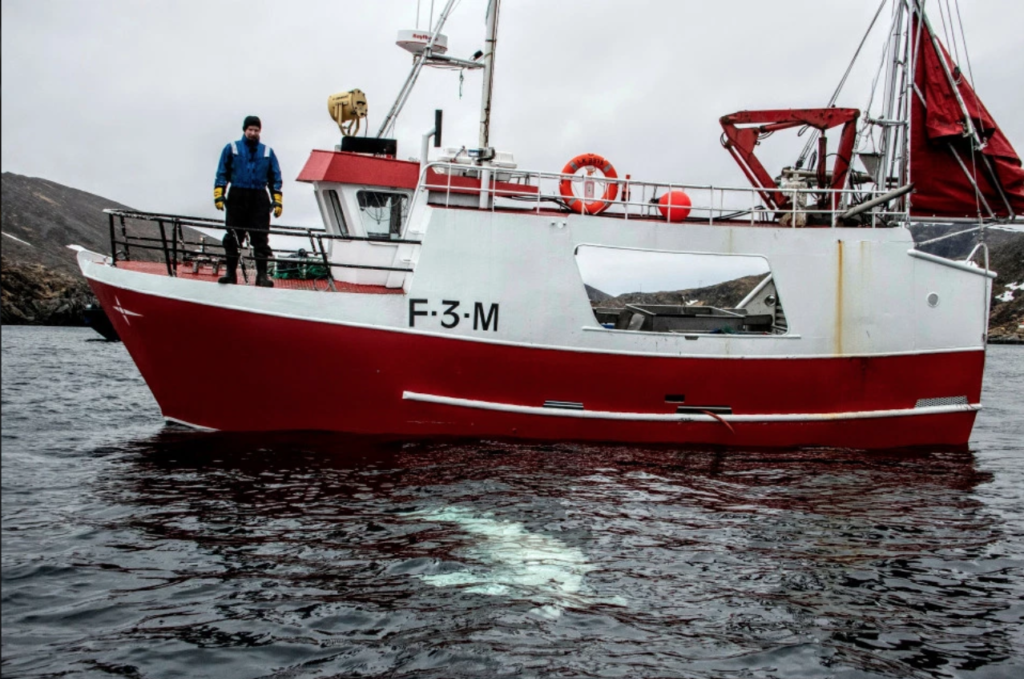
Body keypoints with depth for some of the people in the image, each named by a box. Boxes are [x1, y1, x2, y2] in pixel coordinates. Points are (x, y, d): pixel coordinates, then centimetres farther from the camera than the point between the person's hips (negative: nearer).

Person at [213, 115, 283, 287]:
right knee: (233, 235, 1)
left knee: (261, 237, -3)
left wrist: (277, 201, 4)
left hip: (259, 198, 1)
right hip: (237, 197, -1)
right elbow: (222, 173, 7)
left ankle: (262, 275, -1)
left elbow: (275, 178, 12)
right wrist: (219, 195, -4)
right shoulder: (231, 148, 8)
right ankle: (230, 272, 8)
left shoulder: (267, 152, 12)